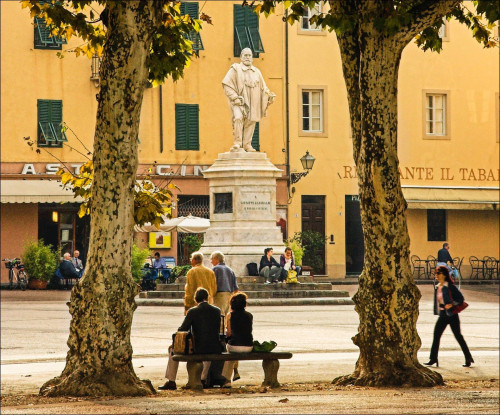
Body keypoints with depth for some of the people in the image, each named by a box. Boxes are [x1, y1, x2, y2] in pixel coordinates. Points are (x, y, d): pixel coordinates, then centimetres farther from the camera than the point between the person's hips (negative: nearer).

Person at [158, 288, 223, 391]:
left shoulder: (192, 312, -8)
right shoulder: (217, 311, 3)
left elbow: (182, 330, -4)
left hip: (198, 348, -3)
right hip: (215, 349, 4)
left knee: (173, 349, 21)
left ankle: (171, 381, 21)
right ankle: (203, 379, 42)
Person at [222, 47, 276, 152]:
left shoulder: (256, 72, 18)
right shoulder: (235, 69, 3)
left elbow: (263, 88, 22)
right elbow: (227, 84, -4)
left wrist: (269, 95, 3)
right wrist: (235, 97, -14)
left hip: (252, 103, 5)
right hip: (239, 101, -5)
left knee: (250, 122, 2)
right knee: (238, 118, -25)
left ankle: (247, 145, 13)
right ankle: (237, 144, -24)